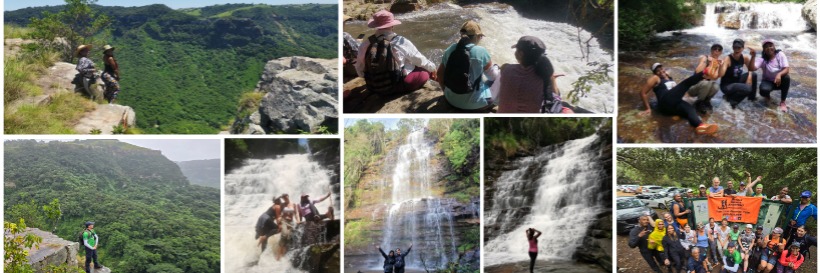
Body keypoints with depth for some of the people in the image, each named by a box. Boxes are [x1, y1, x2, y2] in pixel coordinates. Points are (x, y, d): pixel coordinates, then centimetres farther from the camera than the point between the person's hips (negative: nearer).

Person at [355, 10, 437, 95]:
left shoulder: (365, 44, -6)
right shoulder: (400, 42, -14)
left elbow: (360, 71, 5)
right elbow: (419, 59, 1)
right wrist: (432, 67, 20)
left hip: (373, 88, 5)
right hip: (398, 86, -4)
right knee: (424, 72, 14)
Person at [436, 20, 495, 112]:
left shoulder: (450, 49, -3)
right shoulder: (481, 51, -16)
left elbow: (440, 73, 7)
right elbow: (492, 76, -3)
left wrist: (446, 89, 23)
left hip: (451, 99, 6)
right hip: (473, 102, -6)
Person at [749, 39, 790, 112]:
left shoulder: (780, 55, -13)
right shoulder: (762, 59, -15)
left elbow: (786, 69, -22)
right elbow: (752, 68, -31)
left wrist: (779, 74, -44)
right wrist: (753, 56, -41)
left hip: (780, 80, 1)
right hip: (768, 81, -1)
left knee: (787, 78, -34)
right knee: (763, 90, -35)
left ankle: (783, 101, -14)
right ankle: (768, 96, 8)